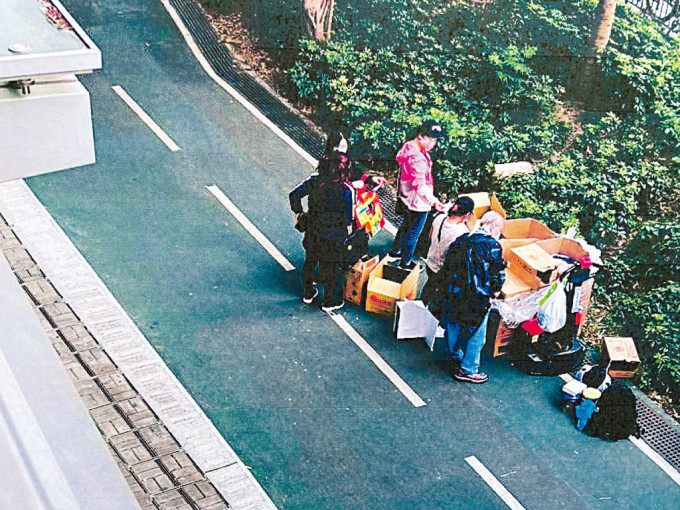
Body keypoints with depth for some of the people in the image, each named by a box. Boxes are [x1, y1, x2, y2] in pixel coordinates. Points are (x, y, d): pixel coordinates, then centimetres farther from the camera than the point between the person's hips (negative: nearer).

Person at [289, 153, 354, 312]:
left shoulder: (314, 180, -10)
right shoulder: (345, 191, -21)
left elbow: (294, 194, -4)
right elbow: (347, 216, -12)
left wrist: (298, 212, 11)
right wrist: (348, 226, 9)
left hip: (312, 232, 4)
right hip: (333, 236, -4)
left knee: (309, 262, 24)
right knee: (331, 267, 13)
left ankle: (308, 293, 41)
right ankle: (329, 302, 26)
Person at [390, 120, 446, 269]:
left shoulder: (409, 146, -4)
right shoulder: (417, 158, -34)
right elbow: (419, 185, -38)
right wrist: (433, 201, -41)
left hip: (407, 197, 10)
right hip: (419, 202, -10)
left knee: (406, 224, 31)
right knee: (414, 233, 10)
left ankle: (395, 251, 49)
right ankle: (406, 262, 28)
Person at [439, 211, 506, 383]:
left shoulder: (460, 241, 6)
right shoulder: (493, 245, -12)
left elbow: (447, 267, 11)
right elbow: (498, 272, -10)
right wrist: (495, 290, 7)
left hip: (454, 293, 6)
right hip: (478, 298, -6)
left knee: (453, 329, 20)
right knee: (476, 334, 7)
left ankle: (455, 360, 37)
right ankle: (468, 370, 14)